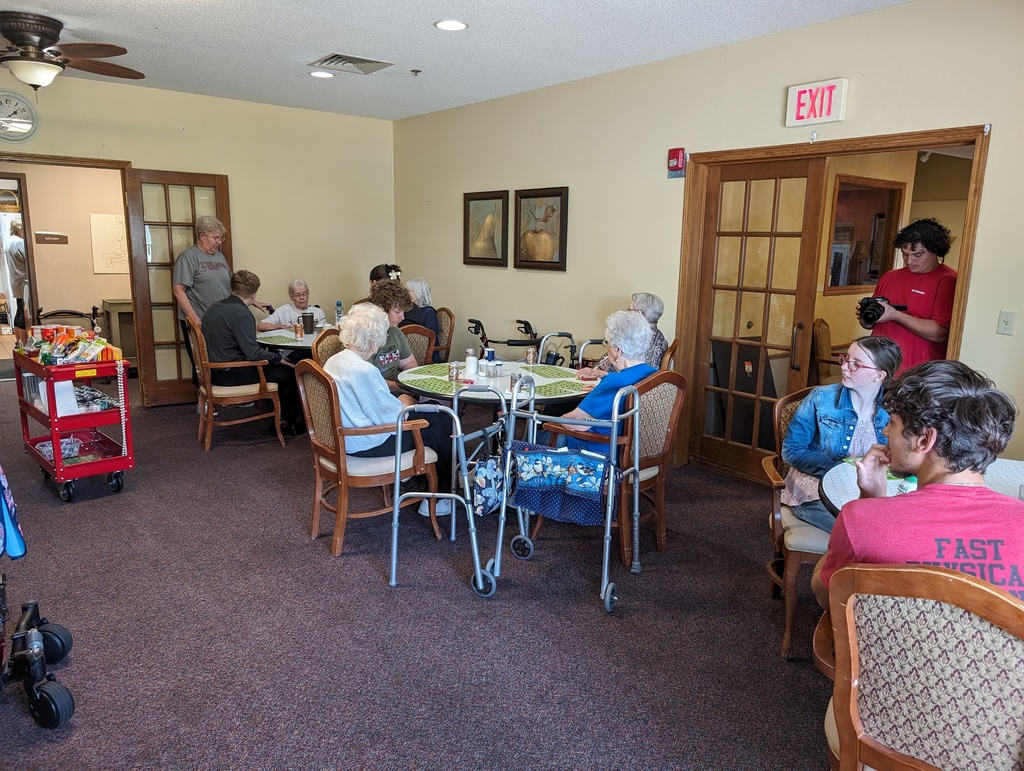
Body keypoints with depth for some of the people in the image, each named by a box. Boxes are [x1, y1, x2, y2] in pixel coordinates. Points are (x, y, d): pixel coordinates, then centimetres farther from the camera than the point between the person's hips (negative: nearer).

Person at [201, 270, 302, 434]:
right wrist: (278, 358, -10)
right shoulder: (241, 313, -20)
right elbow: (253, 353, -24)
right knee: (290, 373, -2)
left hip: (216, 371, 10)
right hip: (231, 375, -10)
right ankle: (287, 422, 16)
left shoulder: (214, 308, 8)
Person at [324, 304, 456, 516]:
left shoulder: (333, 361, 1)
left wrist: (398, 405, 6)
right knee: (442, 423, 5)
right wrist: (404, 407, -3)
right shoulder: (363, 371, -28)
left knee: (431, 412, 19)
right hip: (368, 444, -9)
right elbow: (390, 416, -24)